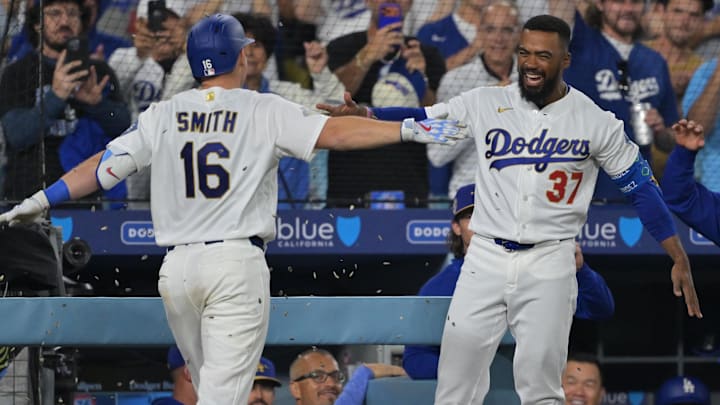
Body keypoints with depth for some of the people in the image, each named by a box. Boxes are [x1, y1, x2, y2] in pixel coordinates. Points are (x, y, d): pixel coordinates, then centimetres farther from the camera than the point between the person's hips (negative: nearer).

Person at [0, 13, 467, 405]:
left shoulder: (163, 116, 7)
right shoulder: (263, 111, -3)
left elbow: (107, 165, 7)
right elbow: (333, 131, -11)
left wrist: (41, 201, 18)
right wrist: (409, 129, -11)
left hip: (176, 268, 4)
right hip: (238, 264, -4)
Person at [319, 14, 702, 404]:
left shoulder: (595, 121, -2)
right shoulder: (486, 104, 2)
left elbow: (640, 186, 2)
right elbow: (422, 119, 2)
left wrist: (679, 259, -4)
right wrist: (363, 114, -18)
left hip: (549, 264, -2)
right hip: (486, 257, 2)